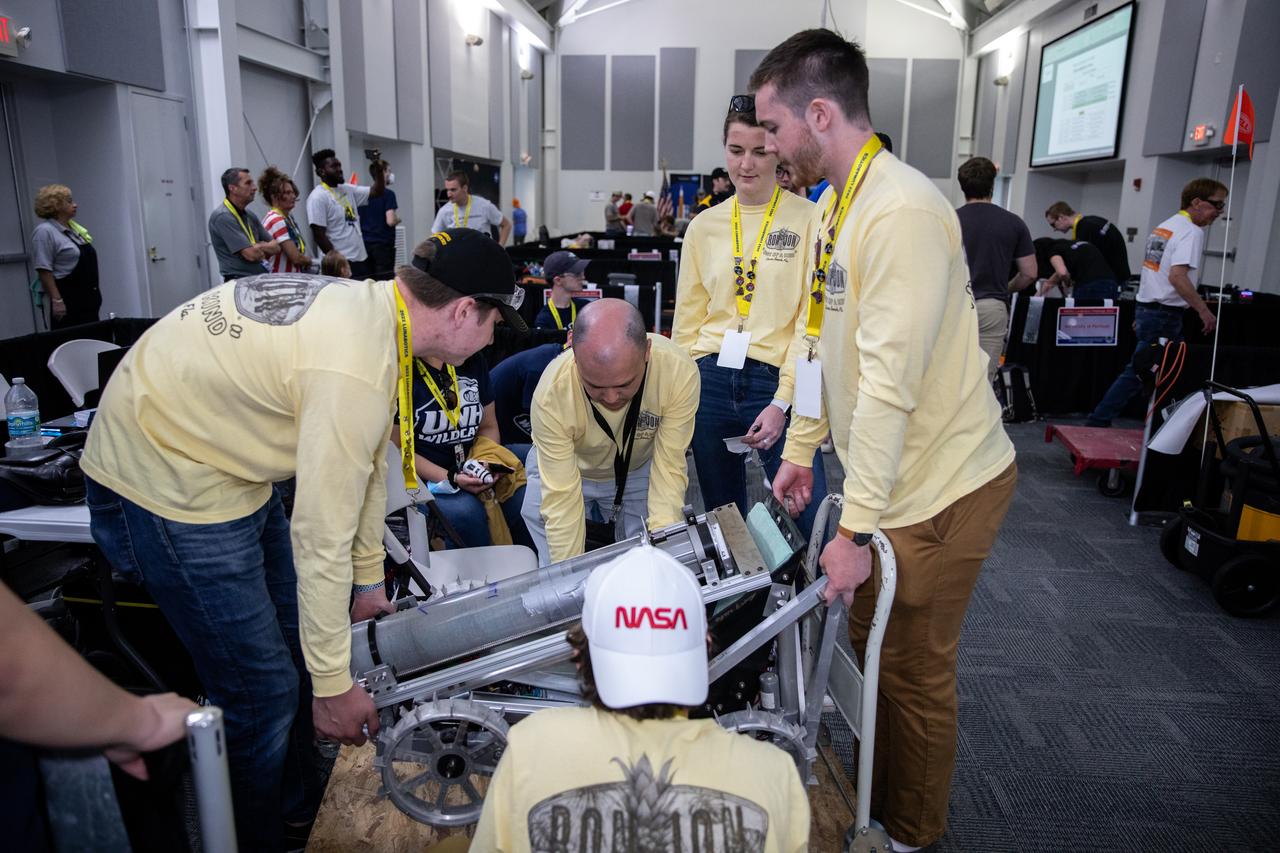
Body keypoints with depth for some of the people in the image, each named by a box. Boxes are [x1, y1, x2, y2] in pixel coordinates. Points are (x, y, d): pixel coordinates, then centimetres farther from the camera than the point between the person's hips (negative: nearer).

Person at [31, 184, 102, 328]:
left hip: (88, 299, 9)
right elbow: (44, 271, -16)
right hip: (68, 302, -9)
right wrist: (56, 300, -22)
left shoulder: (73, 227, 16)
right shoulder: (45, 231, -10)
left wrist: (94, 294, 20)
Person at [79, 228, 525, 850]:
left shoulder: (372, 305, -2)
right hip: (168, 488, -9)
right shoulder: (356, 368, -32)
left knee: (299, 647, 18)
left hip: (229, 463, 10)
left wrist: (369, 582, 18)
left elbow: (366, 462, 8)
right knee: (263, 693, -2)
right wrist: (334, 686, -15)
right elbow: (322, 538, -26)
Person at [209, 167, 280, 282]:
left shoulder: (250, 215, 17)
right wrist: (265, 248, 6)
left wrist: (258, 247, -3)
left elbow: (276, 247, 16)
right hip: (239, 282, -7)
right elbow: (251, 254, -14)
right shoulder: (222, 217, -8)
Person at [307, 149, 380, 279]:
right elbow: (319, 235, -15)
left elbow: (377, 191, 16)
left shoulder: (348, 190, 13)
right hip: (343, 264, -8)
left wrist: (379, 171, -1)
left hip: (361, 259, 8)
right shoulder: (318, 197, -11)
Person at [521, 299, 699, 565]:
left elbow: (669, 469, -25)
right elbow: (561, 496, -29)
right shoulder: (551, 393, -35)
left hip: (640, 469, 1)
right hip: (569, 468, -1)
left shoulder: (680, 372, -33)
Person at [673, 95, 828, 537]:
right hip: (711, 380, 4)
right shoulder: (704, 226, 9)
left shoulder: (808, 219, -3)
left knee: (808, 524, -6)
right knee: (722, 519, 14)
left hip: (777, 381, -3)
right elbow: (687, 318, 11)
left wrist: (783, 402, -13)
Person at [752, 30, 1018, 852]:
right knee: (871, 645, 21)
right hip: (889, 474, 9)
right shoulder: (837, 204, 6)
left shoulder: (902, 213, -24)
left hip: (941, 484, -9)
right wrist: (801, 450, 16)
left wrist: (855, 530, -22)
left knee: (914, 672, 9)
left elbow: (888, 385, -27)